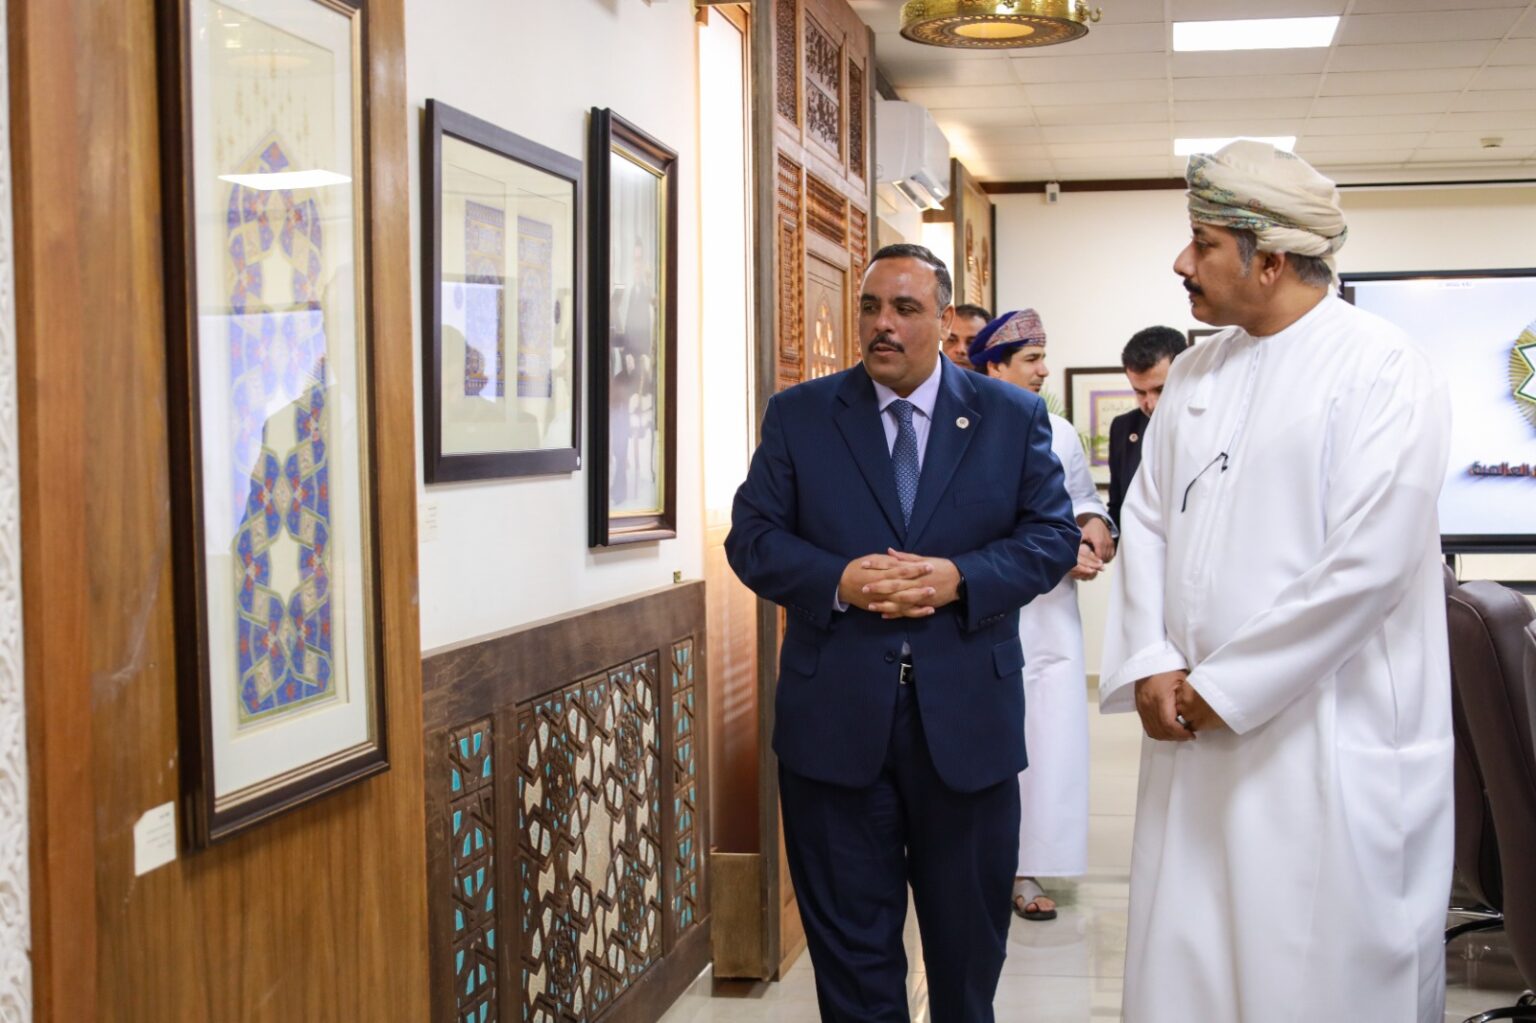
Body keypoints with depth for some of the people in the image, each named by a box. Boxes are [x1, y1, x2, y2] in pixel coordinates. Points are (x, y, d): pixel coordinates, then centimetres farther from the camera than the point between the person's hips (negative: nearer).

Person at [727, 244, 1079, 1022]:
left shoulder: (1013, 417, 4)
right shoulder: (797, 415, 4)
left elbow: (1053, 535, 1)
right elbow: (752, 536, 0)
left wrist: (962, 578, -16)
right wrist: (836, 581, -17)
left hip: (968, 718, 1)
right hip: (836, 718, 0)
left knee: (970, 938, 15)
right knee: (850, 940, 10)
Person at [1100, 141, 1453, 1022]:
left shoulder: (1380, 369, -11)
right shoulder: (1196, 375, 11)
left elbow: (1369, 560, -19)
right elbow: (1147, 521, 11)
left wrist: (1225, 685, -14)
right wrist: (1150, 666, -3)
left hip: (1328, 740, -6)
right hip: (1197, 726, 6)